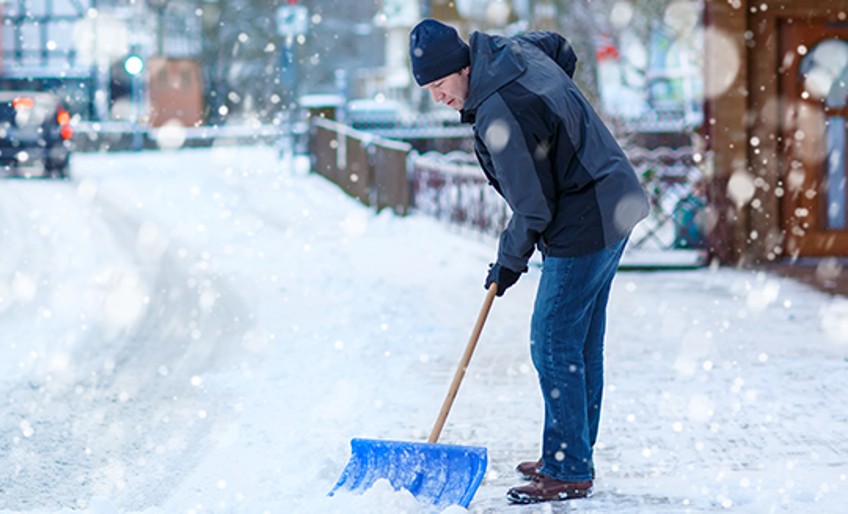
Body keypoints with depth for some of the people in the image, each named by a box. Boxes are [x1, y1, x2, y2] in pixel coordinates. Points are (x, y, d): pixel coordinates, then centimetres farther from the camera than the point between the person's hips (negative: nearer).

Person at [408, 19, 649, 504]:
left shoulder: (498, 113, -25)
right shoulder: (513, 48, 3)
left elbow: (533, 206, -19)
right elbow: (561, 48, 28)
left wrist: (510, 260, -3)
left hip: (583, 227, -11)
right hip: (616, 205, 11)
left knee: (554, 346, -5)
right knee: (582, 345, 16)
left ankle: (567, 473, 0)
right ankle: (574, 457, 25)